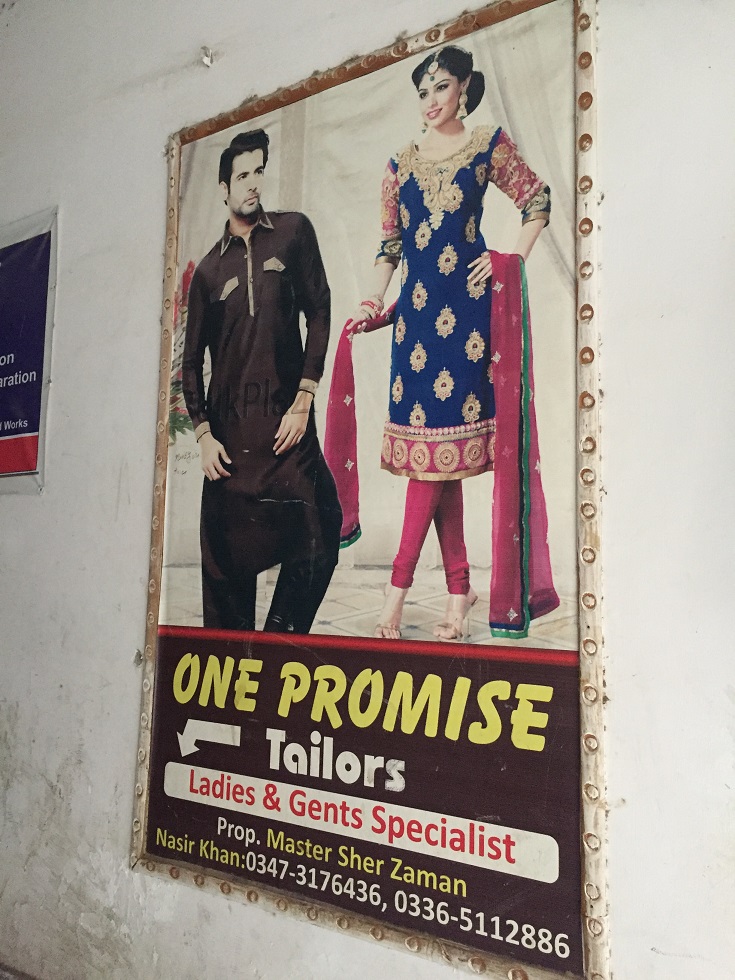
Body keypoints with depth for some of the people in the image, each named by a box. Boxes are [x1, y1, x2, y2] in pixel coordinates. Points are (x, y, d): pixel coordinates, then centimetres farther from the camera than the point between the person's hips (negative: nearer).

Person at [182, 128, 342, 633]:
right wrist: (203, 432, 1)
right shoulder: (209, 269, 13)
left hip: (286, 418, -2)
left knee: (317, 537, -13)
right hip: (229, 425, 2)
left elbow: (319, 313, 2)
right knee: (228, 555, 4)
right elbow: (193, 359, 13)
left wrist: (303, 400, -6)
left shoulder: (293, 231, 8)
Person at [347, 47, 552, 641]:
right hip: (416, 306, 4)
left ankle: (400, 581, -7)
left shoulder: (489, 146, 9)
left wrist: (512, 259, -1)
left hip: (466, 301, -3)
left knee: (437, 434, -11)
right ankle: (460, 587, 5)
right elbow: (390, 242, 18)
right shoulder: (402, 163, 18)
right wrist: (375, 301, 5)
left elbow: (537, 202, 13)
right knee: (434, 434, -2)